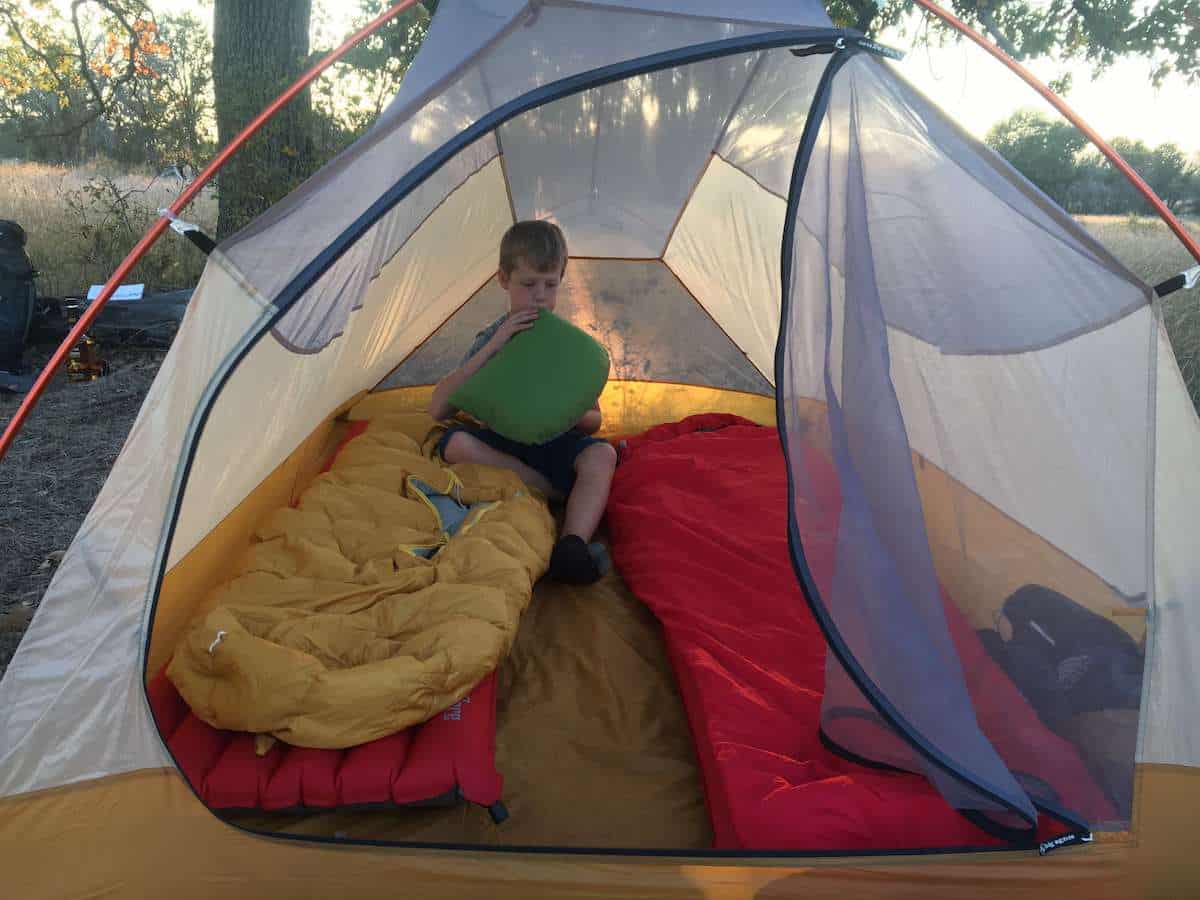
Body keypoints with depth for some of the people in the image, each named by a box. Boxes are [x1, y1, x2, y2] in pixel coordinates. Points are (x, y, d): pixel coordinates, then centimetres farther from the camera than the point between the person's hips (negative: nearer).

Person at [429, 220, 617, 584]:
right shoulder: (492, 338, 4)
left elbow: (593, 420, 10)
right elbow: (438, 409, -8)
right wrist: (492, 347, -16)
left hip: (556, 444, 0)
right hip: (504, 446, 0)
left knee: (601, 454, -31)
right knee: (455, 443, -31)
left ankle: (572, 546, -48)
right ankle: (559, 494, -24)